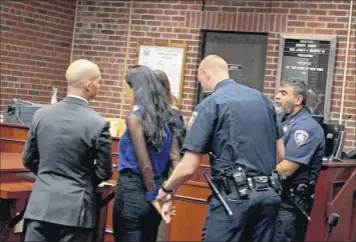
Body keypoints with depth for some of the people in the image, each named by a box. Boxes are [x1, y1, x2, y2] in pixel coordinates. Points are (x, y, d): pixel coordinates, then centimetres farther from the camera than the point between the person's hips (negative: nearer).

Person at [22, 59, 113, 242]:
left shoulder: (41, 115, 0)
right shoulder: (98, 124, -12)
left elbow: (28, 160, 10)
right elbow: (104, 172, -4)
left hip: (40, 205, 4)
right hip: (75, 209, -4)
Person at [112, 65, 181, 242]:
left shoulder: (135, 118, -13)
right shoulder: (166, 117, 7)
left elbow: (145, 165, -15)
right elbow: (175, 159, 3)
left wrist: (153, 196, -7)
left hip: (133, 190, -7)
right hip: (157, 188, 7)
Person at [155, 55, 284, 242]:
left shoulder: (210, 104, -5)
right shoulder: (262, 99, 12)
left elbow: (189, 167, -7)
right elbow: (280, 154, 16)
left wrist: (166, 189, 10)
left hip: (233, 196, -6)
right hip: (268, 194, 6)